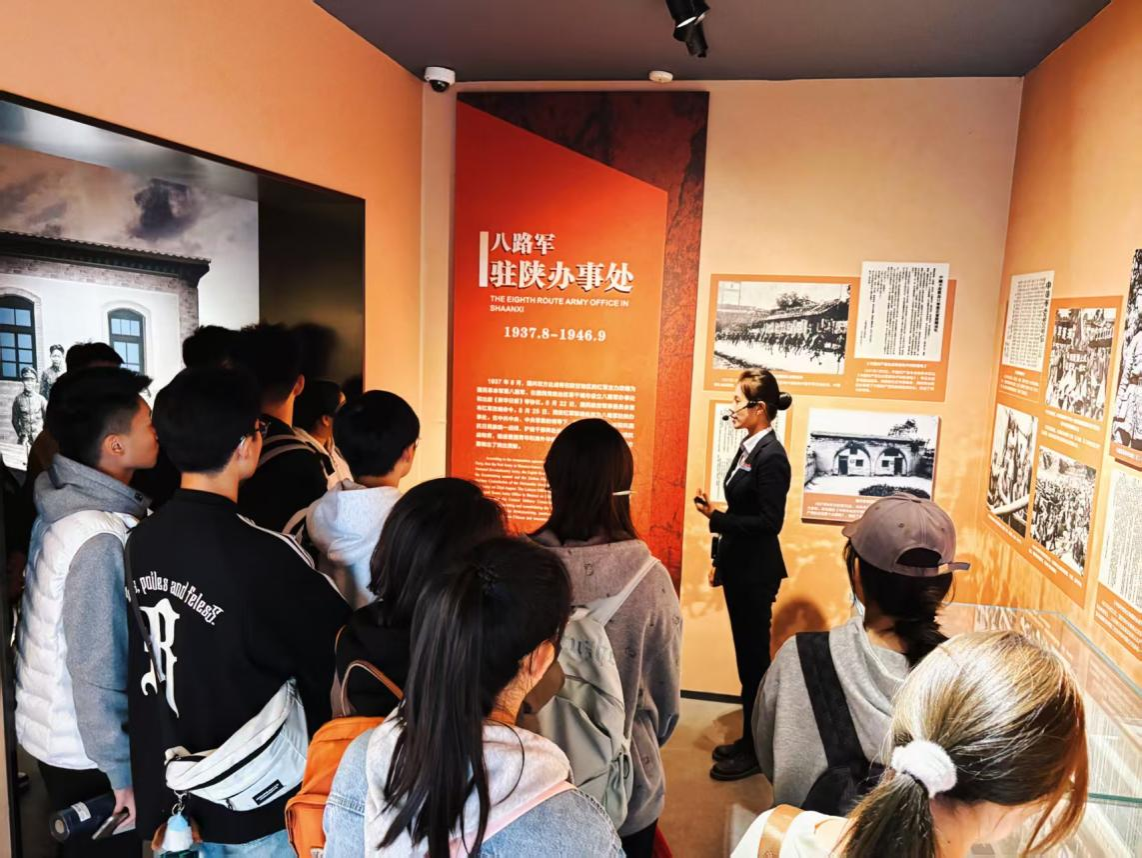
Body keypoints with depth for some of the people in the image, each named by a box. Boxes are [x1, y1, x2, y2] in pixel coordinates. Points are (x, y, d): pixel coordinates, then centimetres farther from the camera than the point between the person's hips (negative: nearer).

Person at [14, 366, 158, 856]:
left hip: (51, 727, 8)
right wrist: (125, 772, -18)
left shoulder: (65, 504, -1)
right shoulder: (101, 539, -28)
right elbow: (97, 668, -25)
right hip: (83, 747, -8)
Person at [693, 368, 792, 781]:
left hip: (756, 572, -9)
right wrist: (718, 559, 15)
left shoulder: (771, 456, -18)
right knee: (747, 656, 17)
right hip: (738, 567, 9)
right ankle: (749, 740, 31)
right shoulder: (748, 449, 9)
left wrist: (715, 517, -23)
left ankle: (755, 751, 18)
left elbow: (769, 521, -20)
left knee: (753, 658, 3)